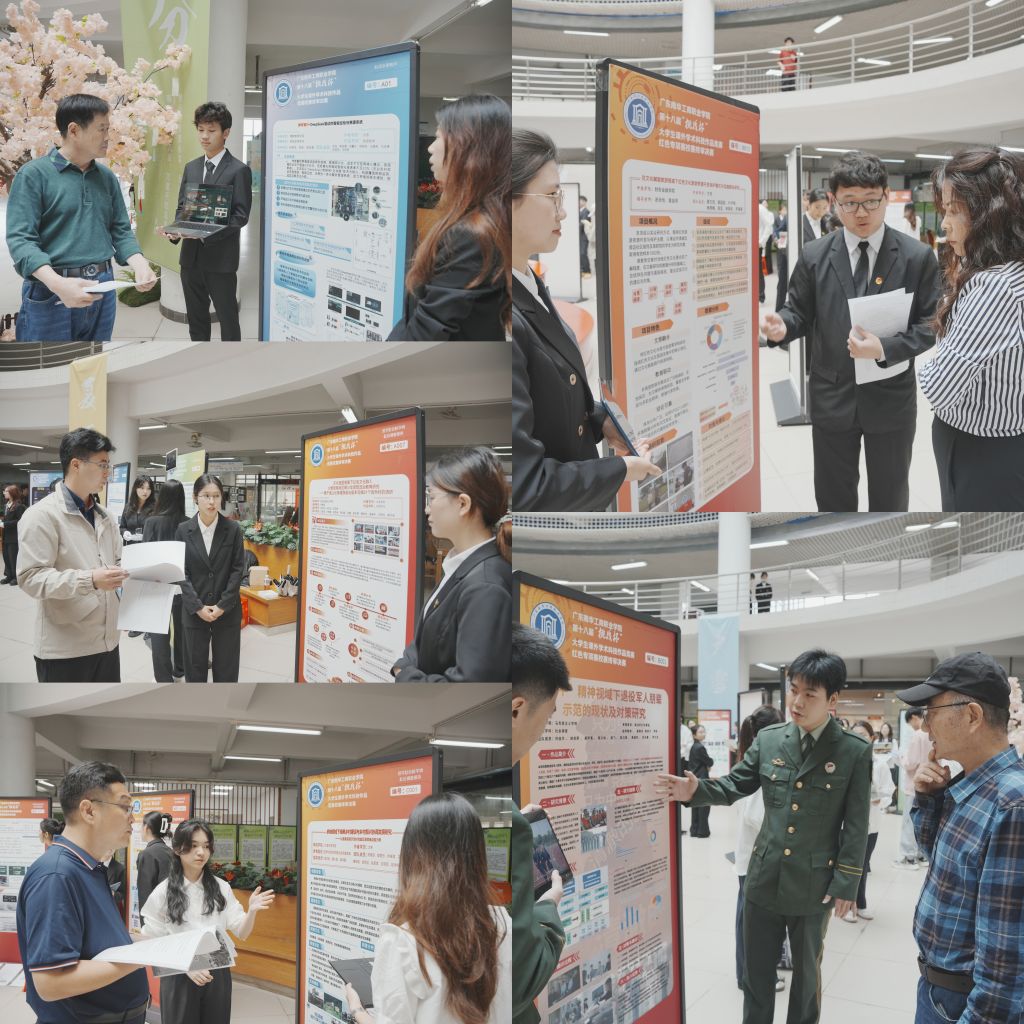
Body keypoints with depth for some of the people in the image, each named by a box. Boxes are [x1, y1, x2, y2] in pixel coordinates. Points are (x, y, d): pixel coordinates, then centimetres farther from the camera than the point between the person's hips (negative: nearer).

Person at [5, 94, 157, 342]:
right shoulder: (33, 174, -6)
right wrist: (57, 284, -29)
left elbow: (121, 231, 15)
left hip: (102, 289, 5)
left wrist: (140, 265, -8)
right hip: (52, 293, -5)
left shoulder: (107, 177, 12)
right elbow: (20, 239, -13)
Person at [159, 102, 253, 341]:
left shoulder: (239, 170, -6)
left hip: (220, 257, -6)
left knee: (228, 320, 2)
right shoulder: (191, 167, 13)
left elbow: (240, 215, -11)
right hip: (191, 256, 6)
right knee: (196, 320, 14)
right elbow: (181, 208, 14)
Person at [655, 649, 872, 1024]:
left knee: (806, 970, 16)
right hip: (765, 877, 3)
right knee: (756, 968, 14)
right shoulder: (769, 739, 0)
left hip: (814, 884, -3)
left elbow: (856, 826, -8)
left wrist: (846, 883, -10)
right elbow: (735, 785, 7)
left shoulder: (854, 752, -10)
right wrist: (696, 791, -12)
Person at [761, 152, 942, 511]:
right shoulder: (814, 256, -2)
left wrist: (885, 349, -24)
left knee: (890, 499, 16)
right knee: (832, 499, 15)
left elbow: (931, 324, -6)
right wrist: (781, 326, -19)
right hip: (831, 398, 1)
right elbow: (800, 312, 6)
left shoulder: (917, 257, -6)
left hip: (891, 399, -1)